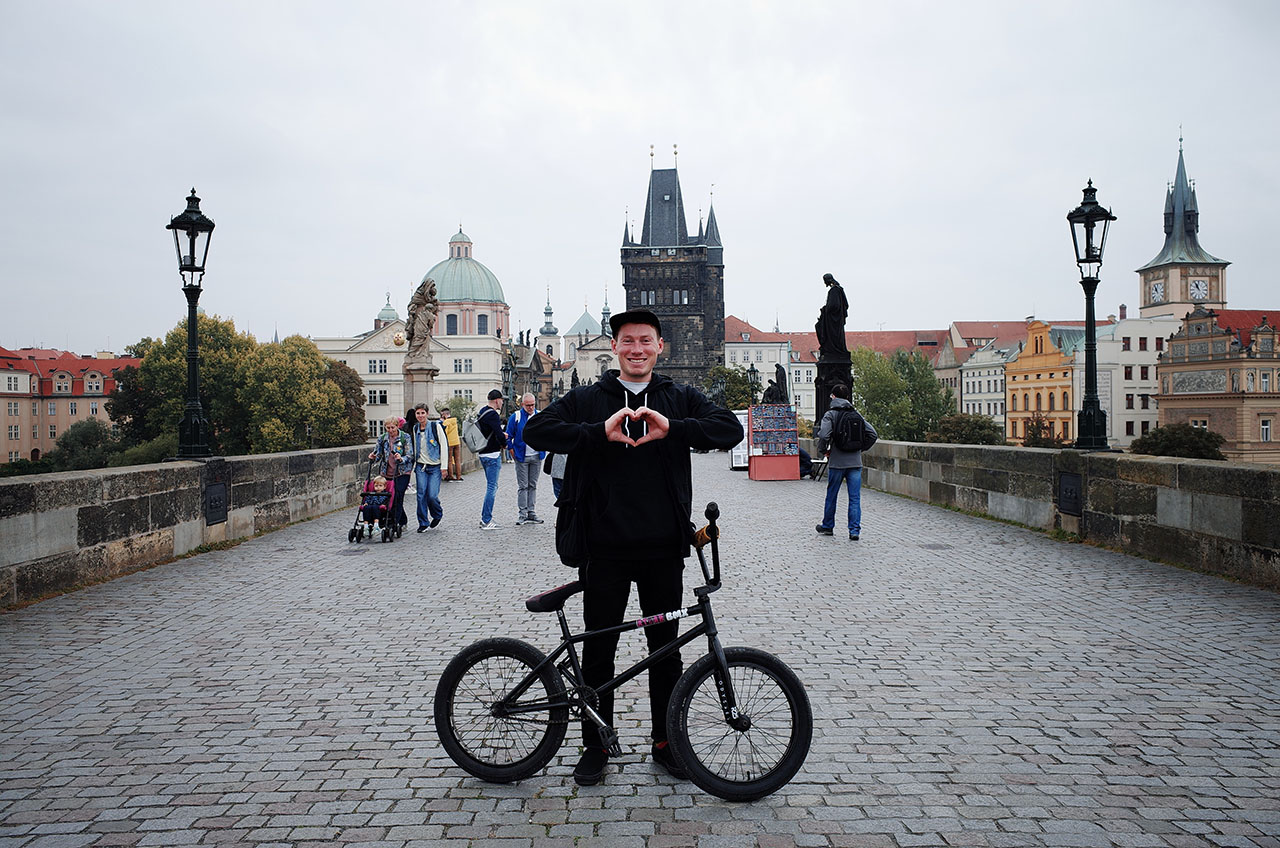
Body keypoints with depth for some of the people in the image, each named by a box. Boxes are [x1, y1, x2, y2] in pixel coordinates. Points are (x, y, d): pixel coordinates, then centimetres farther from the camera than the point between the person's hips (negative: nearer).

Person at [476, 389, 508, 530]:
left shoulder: (482, 412, 13)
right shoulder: (492, 414, -18)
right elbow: (500, 435, -23)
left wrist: (501, 435, 9)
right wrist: (504, 444, -3)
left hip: (484, 454, 10)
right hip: (492, 455, -10)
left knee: (491, 486, 17)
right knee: (492, 487, -6)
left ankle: (485, 518, 19)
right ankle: (486, 521, -5)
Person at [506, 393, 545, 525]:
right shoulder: (515, 417, -3)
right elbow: (508, 436, 1)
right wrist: (512, 452, -3)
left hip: (536, 457, 3)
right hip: (521, 457, -3)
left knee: (533, 485, 9)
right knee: (523, 486, -2)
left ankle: (531, 513, 14)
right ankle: (522, 514, 3)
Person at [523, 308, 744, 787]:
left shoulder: (680, 400, 8)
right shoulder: (587, 400, 6)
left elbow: (730, 429, -5)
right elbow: (537, 431, -7)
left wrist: (672, 429, -20)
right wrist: (600, 433, -20)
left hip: (663, 549, 1)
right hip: (605, 549, -1)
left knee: (666, 649, 11)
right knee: (597, 651, 7)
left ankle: (666, 742, 28)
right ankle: (595, 746, 23)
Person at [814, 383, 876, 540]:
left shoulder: (830, 414, -6)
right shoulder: (856, 414, 8)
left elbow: (823, 435, -20)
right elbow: (872, 432, 5)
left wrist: (823, 450, -3)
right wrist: (861, 448, 14)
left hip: (836, 462, -3)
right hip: (855, 462, 3)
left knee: (831, 495, 13)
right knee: (855, 498, 3)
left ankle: (828, 526, 26)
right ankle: (854, 531, -1)